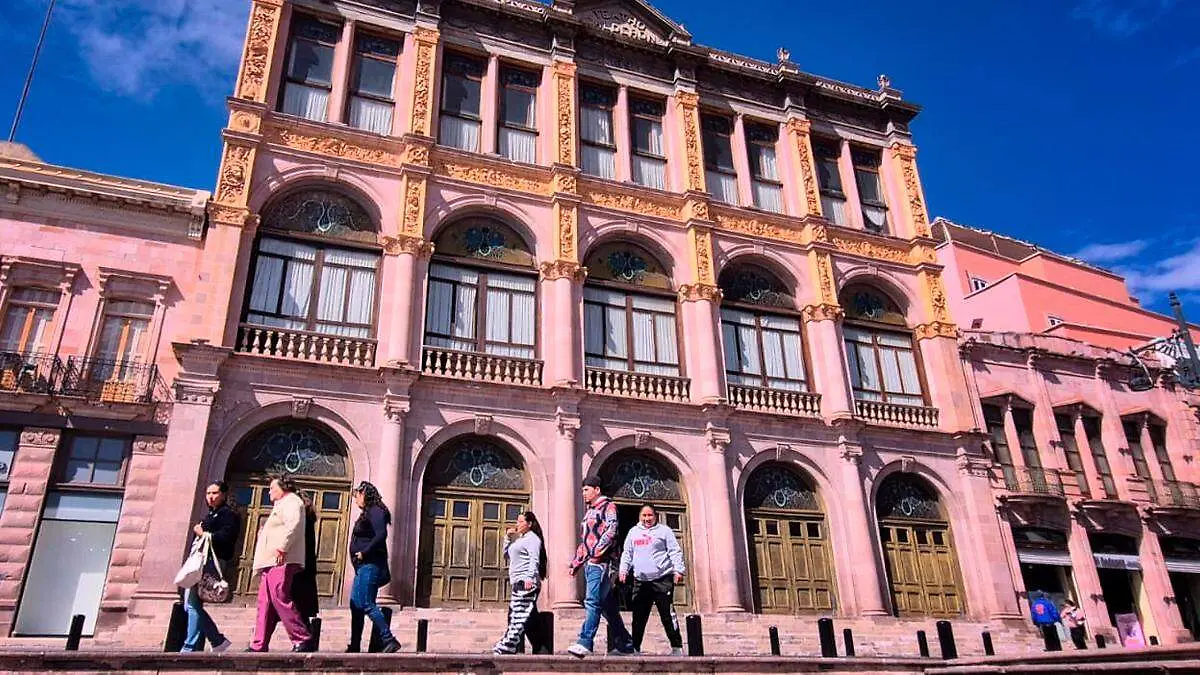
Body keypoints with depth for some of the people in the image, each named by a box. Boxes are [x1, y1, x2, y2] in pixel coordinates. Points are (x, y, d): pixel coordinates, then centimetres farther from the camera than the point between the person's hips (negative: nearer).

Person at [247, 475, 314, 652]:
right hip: (271, 563, 11)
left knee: (280, 599, -17)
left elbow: (293, 525, -19)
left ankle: (303, 640, -19)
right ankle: (259, 646, 10)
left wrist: (281, 548, -25)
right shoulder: (282, 505, 31)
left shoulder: (291, 501, -2)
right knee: (265, 604, 8)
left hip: (281, 561, -11)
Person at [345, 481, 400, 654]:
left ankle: (389, 640, -14)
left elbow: (381, 535, -24)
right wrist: (362, 555, 9)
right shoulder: (367, 513, 20)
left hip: (370, 565, -11)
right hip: (364, 566, 11)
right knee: (355, 605, 11)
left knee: (366, 604, -14)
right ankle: (354, 646, 16)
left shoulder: (375, 511, -11)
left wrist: (364, 553, -21)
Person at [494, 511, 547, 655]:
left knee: (519, 616, -13)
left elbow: (534, 560, -14)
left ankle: (504, 648, -20)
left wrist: (530, 578, -27)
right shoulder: (519, 539, 26)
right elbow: (506, 556, 29)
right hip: (517, 583, 10)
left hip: (526, 583, -10)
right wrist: (508, 538, 18)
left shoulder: (532, 538, -2)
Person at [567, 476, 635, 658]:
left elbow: (611, 530, -15)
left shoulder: (607, 506, 0)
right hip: (589, 563, 9)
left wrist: (598, 549, -24)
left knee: (592, 601, -18)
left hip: (601, 561, -9)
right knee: (607, 605, 9)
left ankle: (585, 643, -25)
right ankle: (625, 644, 15)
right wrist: (575, 563, 24)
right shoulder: (589, 512, 26)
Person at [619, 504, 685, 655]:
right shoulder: (633, 532, 17)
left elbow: (675, 552, 1)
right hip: (640, 581, 4)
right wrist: (624, 570, 7)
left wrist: (678, 570, -10)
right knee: (638, 617, 5)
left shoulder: (664, 530, 5)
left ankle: (677, 647, 2)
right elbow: (627, 554, 20)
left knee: (668, 615, -4)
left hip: (662, 580, -4)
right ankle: (634, 647, 13)